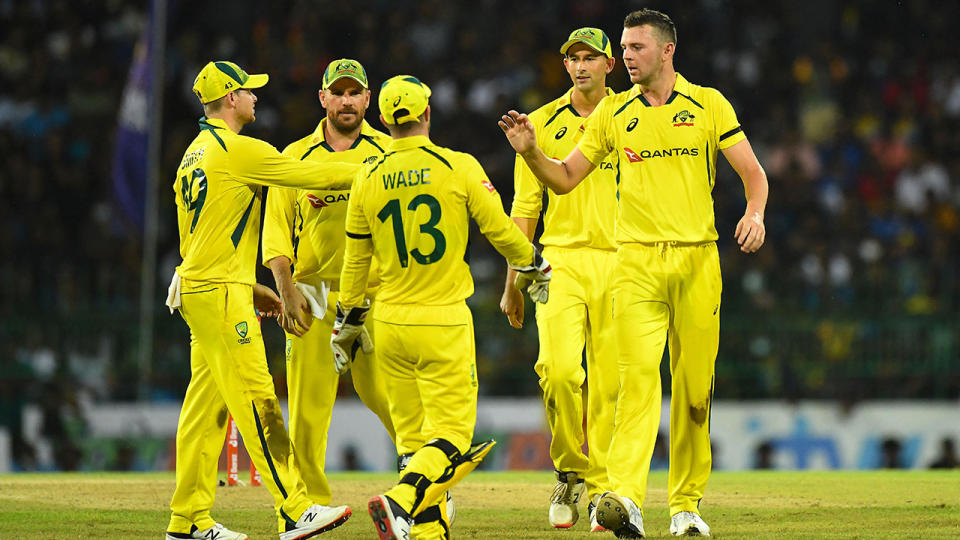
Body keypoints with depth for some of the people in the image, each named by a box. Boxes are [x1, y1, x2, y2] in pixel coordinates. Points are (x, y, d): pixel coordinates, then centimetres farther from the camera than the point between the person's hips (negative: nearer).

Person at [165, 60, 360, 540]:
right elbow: (313, 176, -10)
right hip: (221, 294, -10)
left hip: (196, 288, 10)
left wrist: (252, 289, 25)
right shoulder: (239, 150, -11)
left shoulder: (193, 155, 18)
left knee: (206, 406, 10)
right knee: (257, 403, -11)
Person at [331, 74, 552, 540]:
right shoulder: (459, 167, -7)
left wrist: (347, 322, 24)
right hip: (443, 322, -4)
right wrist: (534, 266, 20)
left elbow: (356, 260, 11)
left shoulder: (369, 179, 2)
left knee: (413, 437, 12)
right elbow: (499, 229, 0)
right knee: (452, 435, -3)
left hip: (389, 323, 4)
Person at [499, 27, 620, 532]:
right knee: (559, 368, -18)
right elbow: (524, 206, 9)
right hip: (561, 259, 0)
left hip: (617, 262, 0)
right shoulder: (543, 123, 8)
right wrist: (513, 280, 6)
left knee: (608, 381, -2)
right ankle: (569, 473, 1)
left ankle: (601, 489, 8)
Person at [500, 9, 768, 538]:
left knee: (694, 390, 3)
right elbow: (565, 178, 15)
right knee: (638, 377, -16)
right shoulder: (613, 113, 11)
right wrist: (531, 152, -4)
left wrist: (754, 213, -15)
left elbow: (754, 174, 5)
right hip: (636, 261, 0)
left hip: (697, 260, 0)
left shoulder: (709, 105, 5)